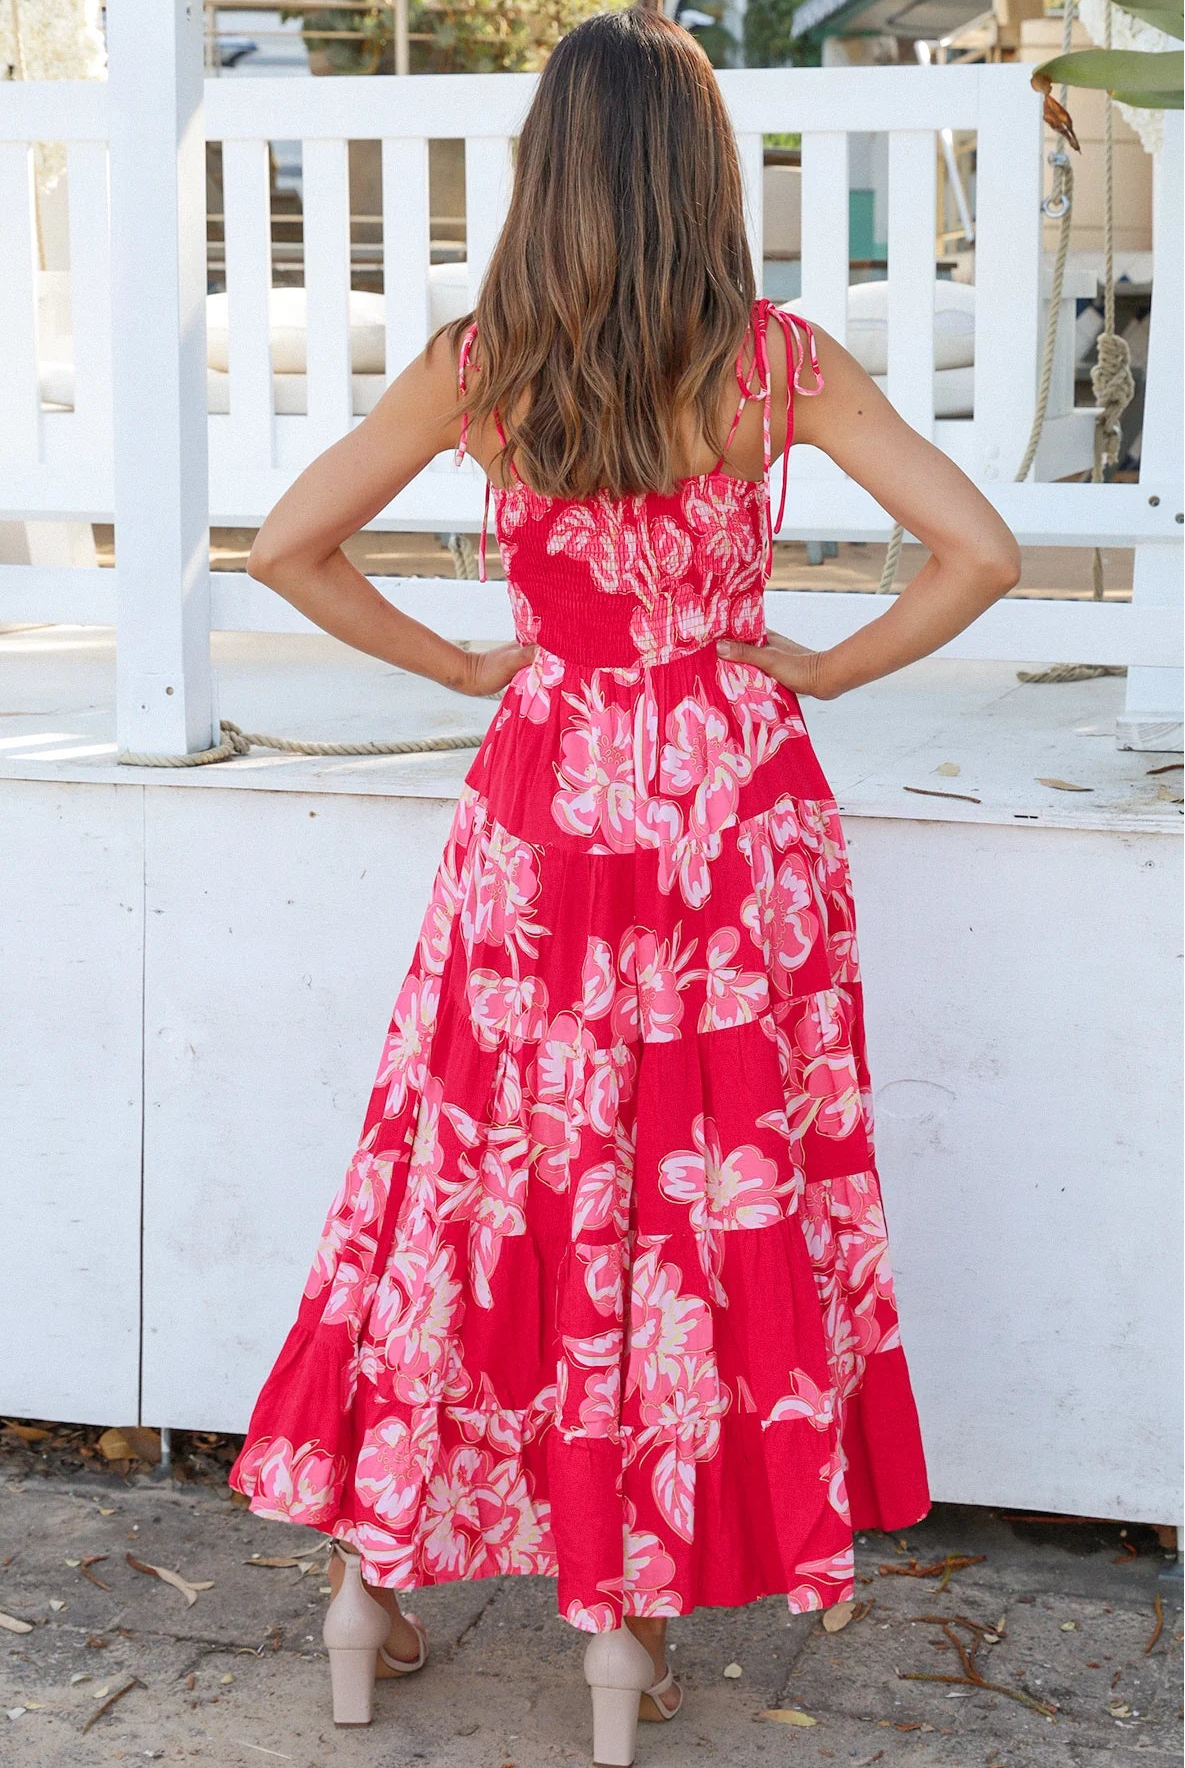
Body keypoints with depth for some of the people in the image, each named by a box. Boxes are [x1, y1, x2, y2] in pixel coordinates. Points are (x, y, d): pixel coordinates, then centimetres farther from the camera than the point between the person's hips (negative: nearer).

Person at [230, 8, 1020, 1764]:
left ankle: (372, 1572, 22)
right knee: (713, 1197, 9)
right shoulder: (779, 361, -9)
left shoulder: (478, 366, -5)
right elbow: (979, 553, -11)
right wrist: (821, 670, 0)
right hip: (740, 811, -1)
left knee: (484, 1179, 14)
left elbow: (286, 544, -1)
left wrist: (460, 664, 8)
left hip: (544, 807, 1)